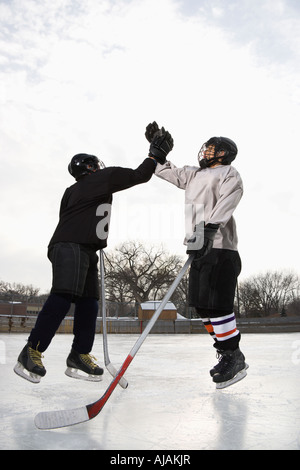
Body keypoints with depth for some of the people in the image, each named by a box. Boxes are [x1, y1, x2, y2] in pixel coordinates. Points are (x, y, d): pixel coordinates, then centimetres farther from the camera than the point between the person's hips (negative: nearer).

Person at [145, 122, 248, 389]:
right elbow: (167, 171, 34)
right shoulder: (194, 175, 26)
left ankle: (235, 359, -4)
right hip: (199, 248, 8)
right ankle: (226, 355, 15)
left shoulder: (229, 174, 2)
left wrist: (210, 227, -31)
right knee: (202, 306, 6)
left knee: (216, 305, -14)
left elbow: (226, 203, -17)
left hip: (220, 249, -8)